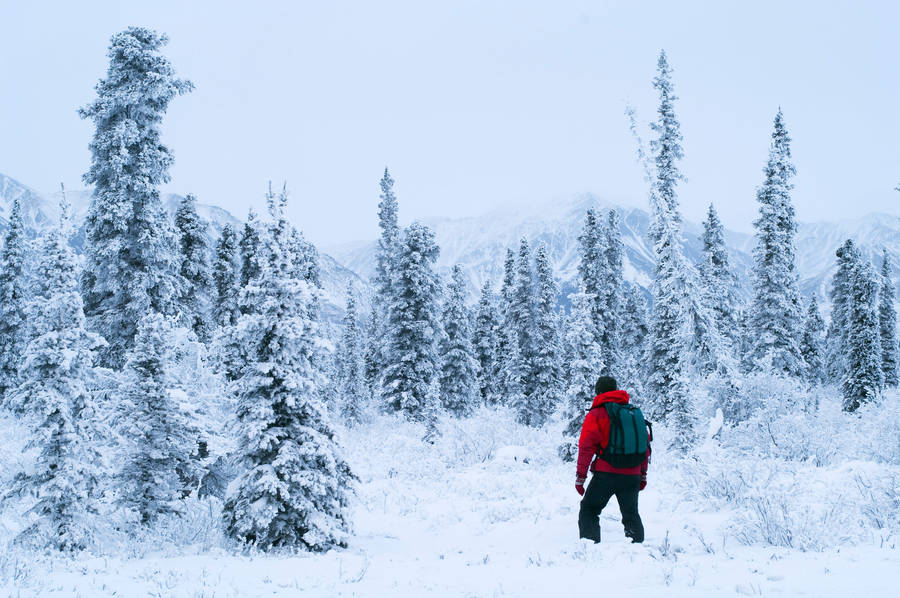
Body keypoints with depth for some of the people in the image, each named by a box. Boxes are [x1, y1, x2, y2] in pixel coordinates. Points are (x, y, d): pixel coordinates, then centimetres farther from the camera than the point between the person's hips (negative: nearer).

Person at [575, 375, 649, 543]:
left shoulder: (596, 414, -1)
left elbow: (586, 446, -6)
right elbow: (645, 444, 16)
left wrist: (580, 476, -2)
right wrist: (643, 474, 23)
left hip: (607, 473, -4)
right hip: (632, 475, 4)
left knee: (589, 510, 9)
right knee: (631, 514, 17)